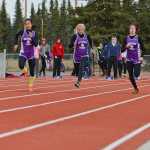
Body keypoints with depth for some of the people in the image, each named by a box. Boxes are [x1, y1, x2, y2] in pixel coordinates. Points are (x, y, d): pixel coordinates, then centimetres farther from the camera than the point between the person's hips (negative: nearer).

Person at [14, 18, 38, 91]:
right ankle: (25, 70, 8)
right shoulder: (22, 32, -4)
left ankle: (30, 86, 20)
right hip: (23, 53, -1)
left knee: (32, 71, 4)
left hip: (31, 54, 1)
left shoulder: (34, 33, -4)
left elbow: (36, 44, -11)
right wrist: (16, 44, 12)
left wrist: (32, 38, -24)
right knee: (21, 66, -29)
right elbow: (17, 36, 18)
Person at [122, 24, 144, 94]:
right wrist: (126, 46, -14)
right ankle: (135, 88, 19)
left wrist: (141, 56, -9)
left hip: (137, 59, -3)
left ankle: (136, 89, 13)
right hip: (129, 59, 3)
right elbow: (123, 49, 6)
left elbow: (142, 48, 1)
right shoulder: (126, 38, 5)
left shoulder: (138, 38, -2)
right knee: (130, 75, 3)